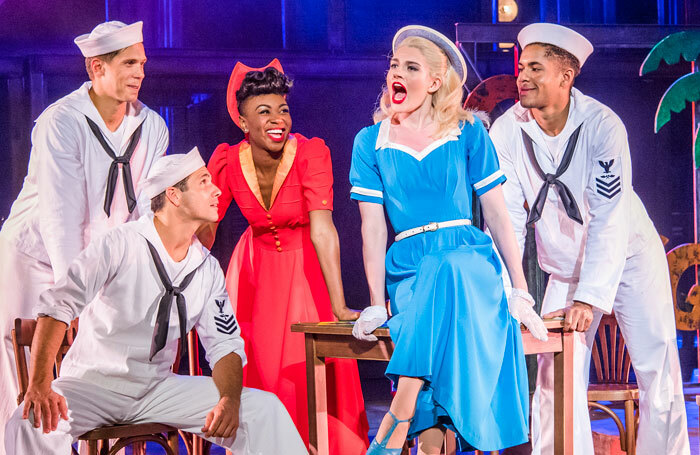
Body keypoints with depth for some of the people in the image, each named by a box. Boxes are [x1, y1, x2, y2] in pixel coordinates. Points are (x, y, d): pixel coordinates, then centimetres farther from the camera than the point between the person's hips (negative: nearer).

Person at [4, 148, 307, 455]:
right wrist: (40, 387, -30)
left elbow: (225, 344, 6)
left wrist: (230, 400, -16)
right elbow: (57, 306, -19)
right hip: (92, 384, -5)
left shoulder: (208, 269, 5)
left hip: (158, 388, 5)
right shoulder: (119, 246, -13)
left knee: (265, 408, -10)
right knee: (31, 424, -37)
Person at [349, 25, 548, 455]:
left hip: (469, 261, -2)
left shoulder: (468, 133, 9)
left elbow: (498, 214, 8)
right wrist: (377, 306, -5)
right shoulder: (370, 142, 11)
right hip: (408, 269, 2)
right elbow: (373, 227, 6)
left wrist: (521, 291, 0)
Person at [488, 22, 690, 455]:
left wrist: (589, 298, -34)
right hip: (566, 267, 2)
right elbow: (507, 219, -12)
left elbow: (610, 219, -27)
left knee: (658, 372, -4)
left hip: (630, 255, -2)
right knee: (557, 375, -7)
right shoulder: (506, 131, -16)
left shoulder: (603, 124, -24)